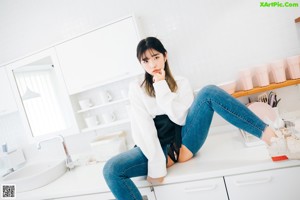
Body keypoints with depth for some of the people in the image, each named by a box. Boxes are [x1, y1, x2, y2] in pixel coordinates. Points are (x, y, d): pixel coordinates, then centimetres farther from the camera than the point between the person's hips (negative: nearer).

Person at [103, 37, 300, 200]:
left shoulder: (181, 83, 7)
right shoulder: (136, 88, 1)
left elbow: (180, 117, -11)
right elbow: (144, 127, -12)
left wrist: (161, 86, -11)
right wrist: (156, 165, -20)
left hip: (184, 143, 1)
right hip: (157, 147, 0)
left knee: (209, 92, -19)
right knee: (111, 169, -28)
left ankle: (270, 137, -25)